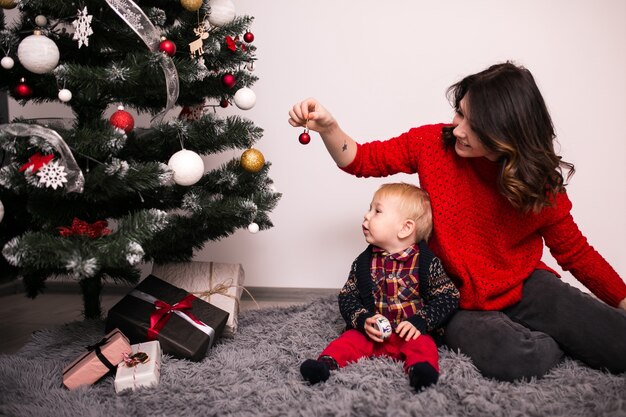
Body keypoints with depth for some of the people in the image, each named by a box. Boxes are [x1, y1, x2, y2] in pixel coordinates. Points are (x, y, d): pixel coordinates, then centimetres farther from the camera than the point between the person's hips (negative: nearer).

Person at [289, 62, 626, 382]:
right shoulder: (433, 142, -9)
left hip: (525, 287, 1)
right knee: (517, 361, -32)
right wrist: (327, 128, -18)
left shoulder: (540, 182, -7)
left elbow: (575, 253, 3)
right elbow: (362, 161, -1)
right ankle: (552, 341, 2)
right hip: (460, 303, -1)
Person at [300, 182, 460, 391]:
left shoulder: (427, 262, -4)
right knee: (348, 340, -21)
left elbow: (448, 297, -3)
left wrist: (419, 322, -15)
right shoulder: (363, 263, 5)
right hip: (371, 333, 3)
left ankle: (420, 369, -54)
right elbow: (347, 297, 7)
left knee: (423, 344, -30)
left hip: (410, 333, -2)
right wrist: (363, 320, -13)